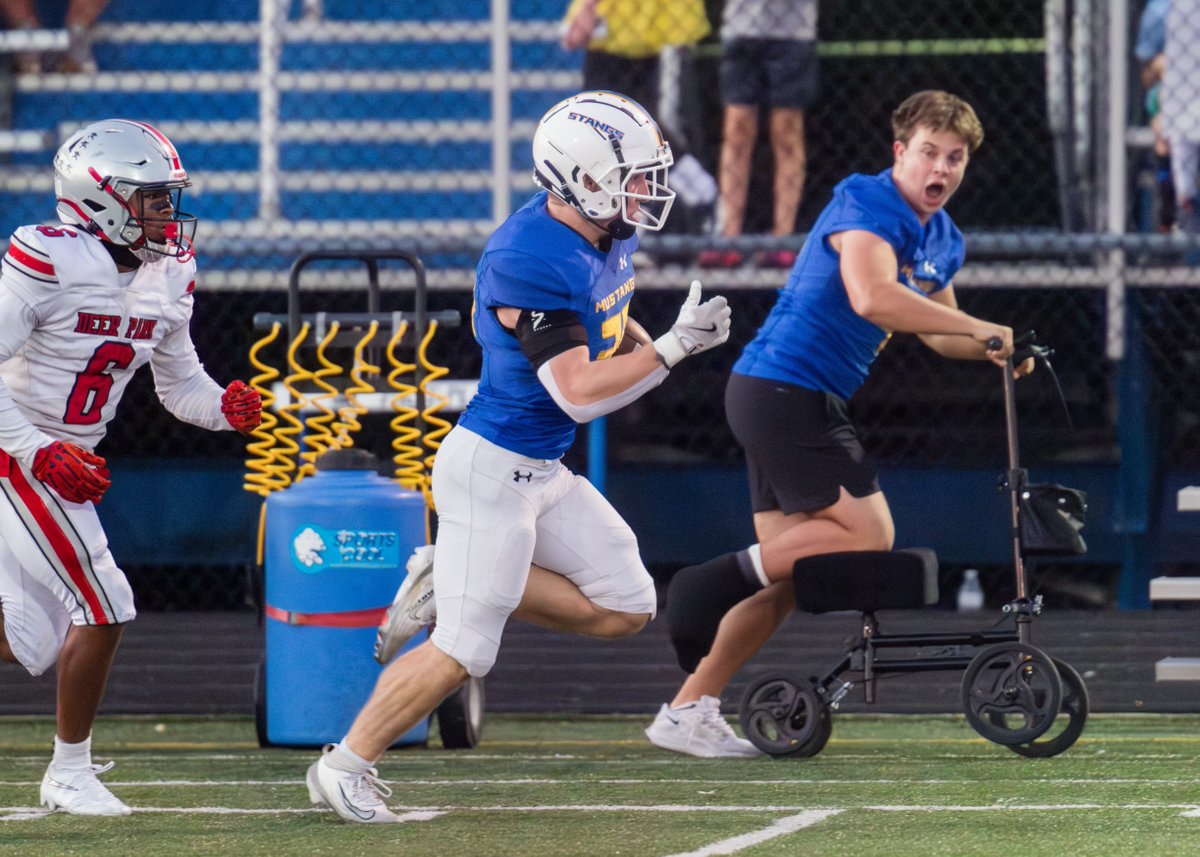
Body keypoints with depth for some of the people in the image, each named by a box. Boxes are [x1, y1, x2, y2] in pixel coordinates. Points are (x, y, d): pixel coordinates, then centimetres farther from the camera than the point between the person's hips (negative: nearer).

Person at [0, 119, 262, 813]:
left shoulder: (166, 275, 4)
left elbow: (180, 384, 13)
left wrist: (225, 408, -9)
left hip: (67, 460, 9)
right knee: (103, 608, -8)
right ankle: (70, 774, 7)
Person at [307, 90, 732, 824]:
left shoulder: (609, 235, 1)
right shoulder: (530, 261, -27)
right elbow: (580, 394, -26)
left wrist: (642, 346, 3)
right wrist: (672, 349, -22)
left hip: (542, 473, 9)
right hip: (493, 467, -9)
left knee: (624, 608, 8)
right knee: (463, 652, -8)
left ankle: (450, 585, 13)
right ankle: (344, 768, 6)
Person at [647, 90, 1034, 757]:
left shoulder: (942, 241, 15)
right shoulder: (868, 205, -15)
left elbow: (937, 329, 31)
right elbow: (872, 297, -33)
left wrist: (997, 351, 10)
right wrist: (979, 328, -29)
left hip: (810, 402, 10)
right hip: (783, 386, -10)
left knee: (789, 575, 7)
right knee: (869, 533, -17)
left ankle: (687, 713, 8)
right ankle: (722, 581, -7)